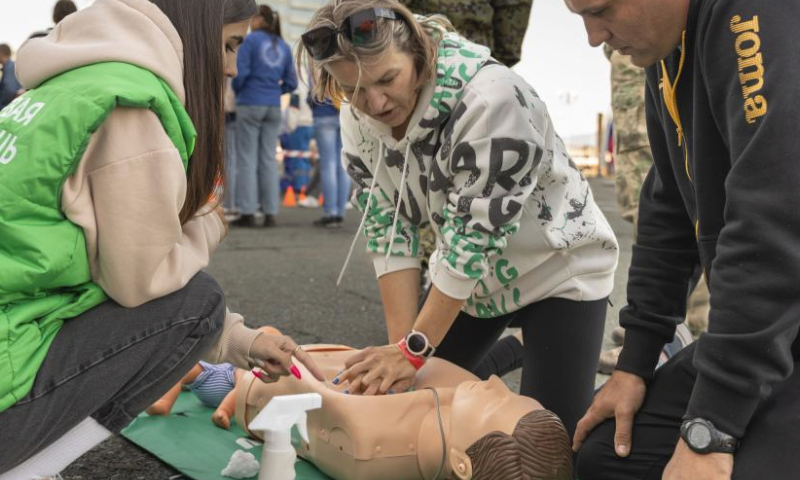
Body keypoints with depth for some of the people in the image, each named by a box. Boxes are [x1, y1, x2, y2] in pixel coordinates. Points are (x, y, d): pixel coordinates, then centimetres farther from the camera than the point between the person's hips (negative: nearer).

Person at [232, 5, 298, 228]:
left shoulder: (251, 40, -4)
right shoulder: (283, 47, 11)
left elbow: (241, 72, -11)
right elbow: (291, 83, 10)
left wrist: (236, 91, 7)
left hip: (249, 104, -5)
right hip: (273, 108, 5)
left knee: (247, 158, -1)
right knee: (268, 159, 6)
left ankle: (248, 213, -4)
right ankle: (270, 214, 3)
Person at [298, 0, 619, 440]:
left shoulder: (486, 94, -32)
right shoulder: (357, 122, -12)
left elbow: (476, 235, -30)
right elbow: (388, 230, -10)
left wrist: (414, 350, -27)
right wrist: (402, 344, -18)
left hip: (556, 268, -5)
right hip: (464, 274, 6)